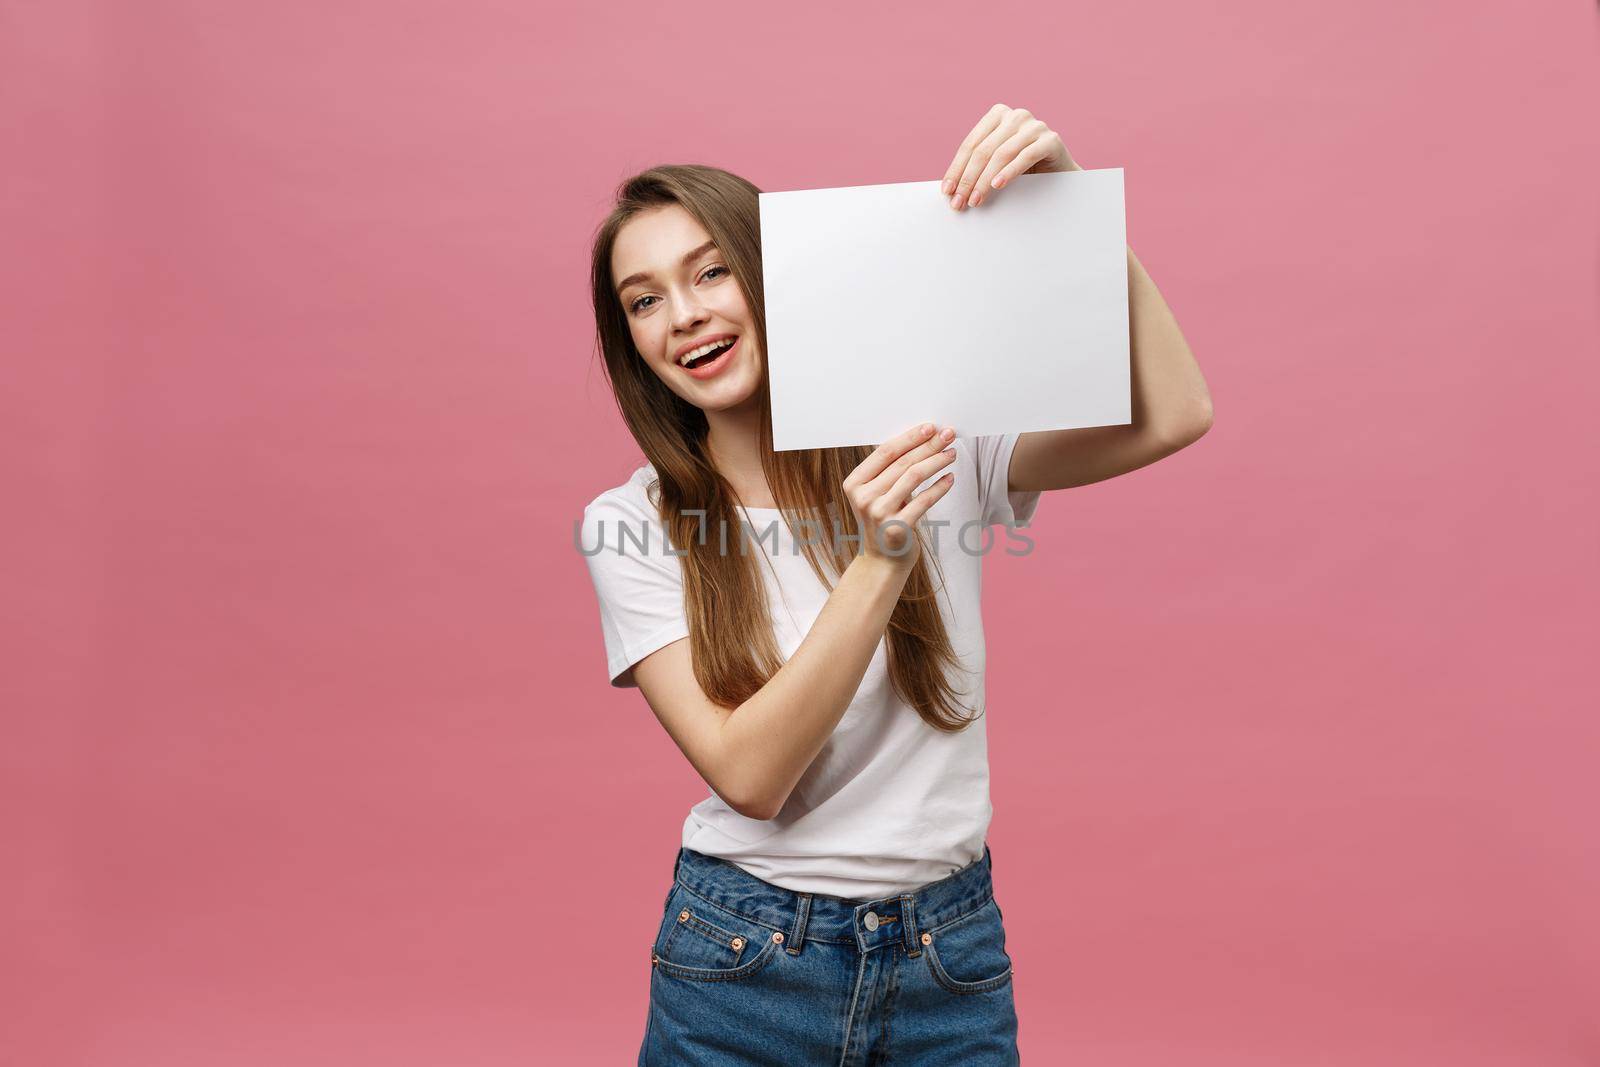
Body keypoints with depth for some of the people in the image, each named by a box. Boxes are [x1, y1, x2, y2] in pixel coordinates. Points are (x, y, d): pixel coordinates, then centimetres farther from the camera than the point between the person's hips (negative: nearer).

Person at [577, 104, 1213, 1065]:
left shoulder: (934, 443, -5)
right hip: (743, 962, -1)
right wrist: (878, 564, -26)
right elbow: (749, 776, -18)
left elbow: (1172, 417, -17)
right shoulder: (633, 528, -8)